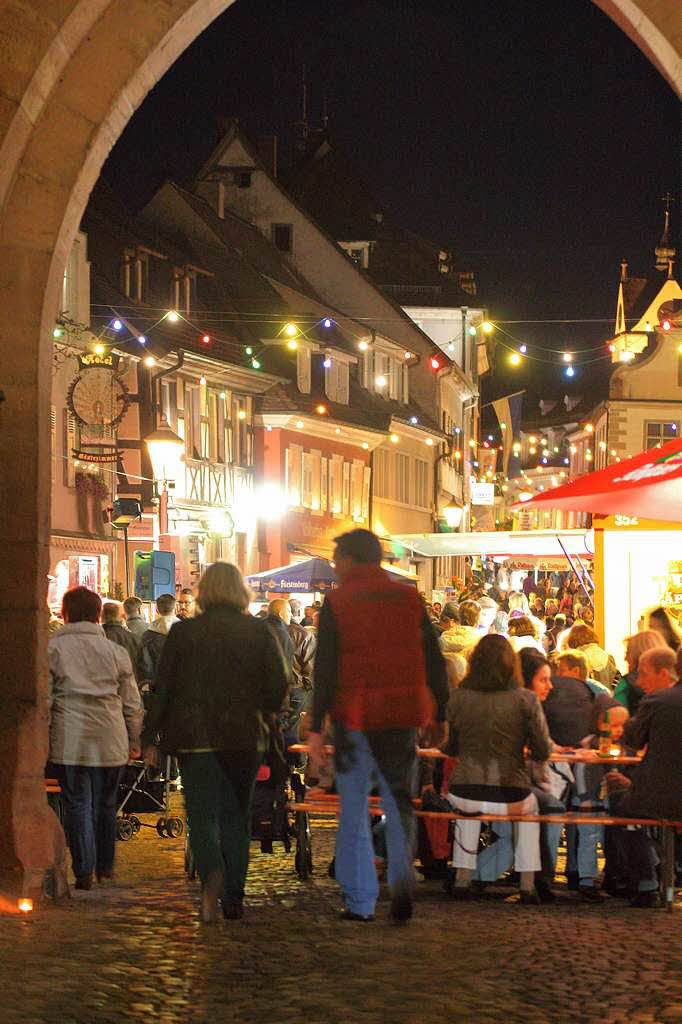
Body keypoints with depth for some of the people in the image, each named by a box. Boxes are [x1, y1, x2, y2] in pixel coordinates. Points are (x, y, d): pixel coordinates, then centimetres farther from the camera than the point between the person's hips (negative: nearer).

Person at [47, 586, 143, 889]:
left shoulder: (52, 648, -1)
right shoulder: (116, 651, 7)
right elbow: (132, 704, 11)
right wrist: (134, 741, 19)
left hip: (69, 741, -2)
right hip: (111, 740, 3)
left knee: (77, 804, 0)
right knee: (105, 804, 14)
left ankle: (84, 870, -6)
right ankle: (105, 866, 23)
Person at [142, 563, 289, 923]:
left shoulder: (183, 633, -2)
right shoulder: (259, 632, 0)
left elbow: (163, 688, -1)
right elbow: (279, 684, -1)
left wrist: (150, 738, 5)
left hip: (194, 736, -1)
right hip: (245, 737, 1)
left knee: (203, 813, 0)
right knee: (236, 816, 13)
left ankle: (211, 870, -29)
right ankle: (233, 898, 13)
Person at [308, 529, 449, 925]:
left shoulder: (336, 603, -3)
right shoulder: (410, 599, 6)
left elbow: (325, 669, -7)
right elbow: (434, 662, 7)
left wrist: (317, 728, -6)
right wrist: (440, 716, 15)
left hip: (355, 718, -2)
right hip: (402, 718, 3)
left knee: (354, 811, 7)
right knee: (400, 805, 12)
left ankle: (360, 902, 8)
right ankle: (402, 880, -11)